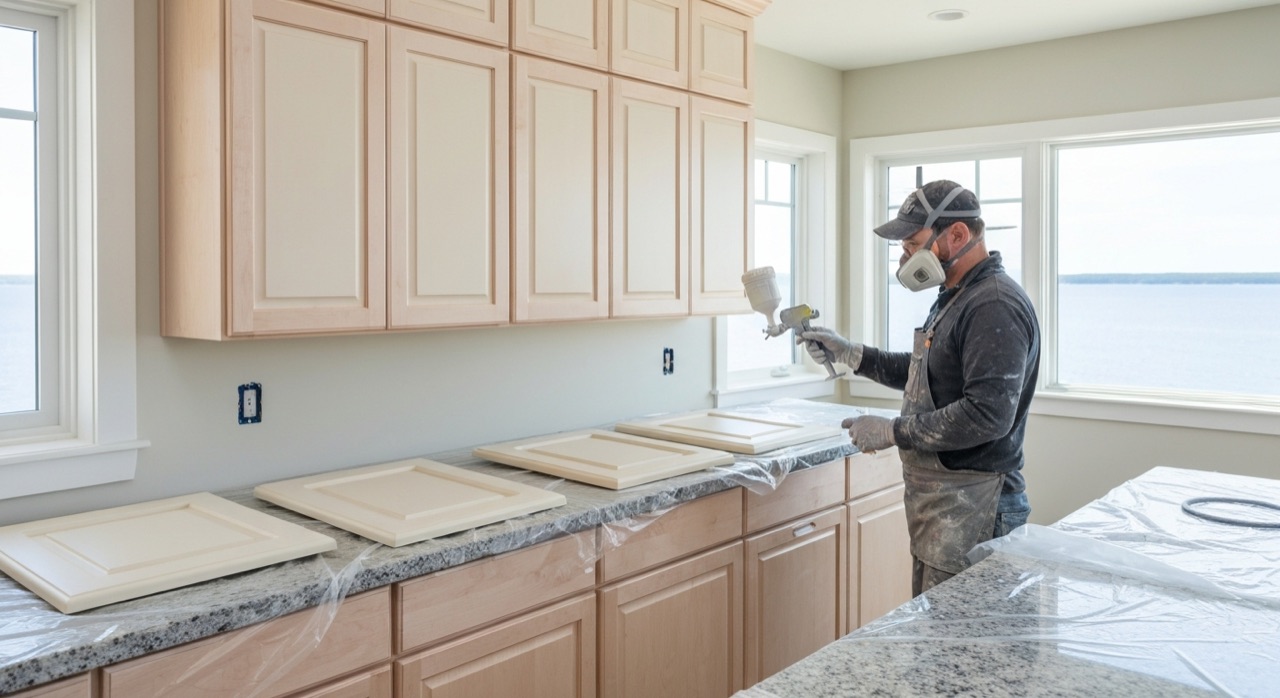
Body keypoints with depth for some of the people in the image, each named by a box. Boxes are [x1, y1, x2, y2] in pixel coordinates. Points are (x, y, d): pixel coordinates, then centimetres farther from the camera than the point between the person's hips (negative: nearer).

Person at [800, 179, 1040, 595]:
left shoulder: (996, 307, -19)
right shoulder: (956, 298, 16)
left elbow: (988, 414, -27)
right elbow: (923, 373, 26)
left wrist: (892, 432, -19)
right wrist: (848, 354, 16)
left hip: (970, 511, -10)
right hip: (936, 500, 10)